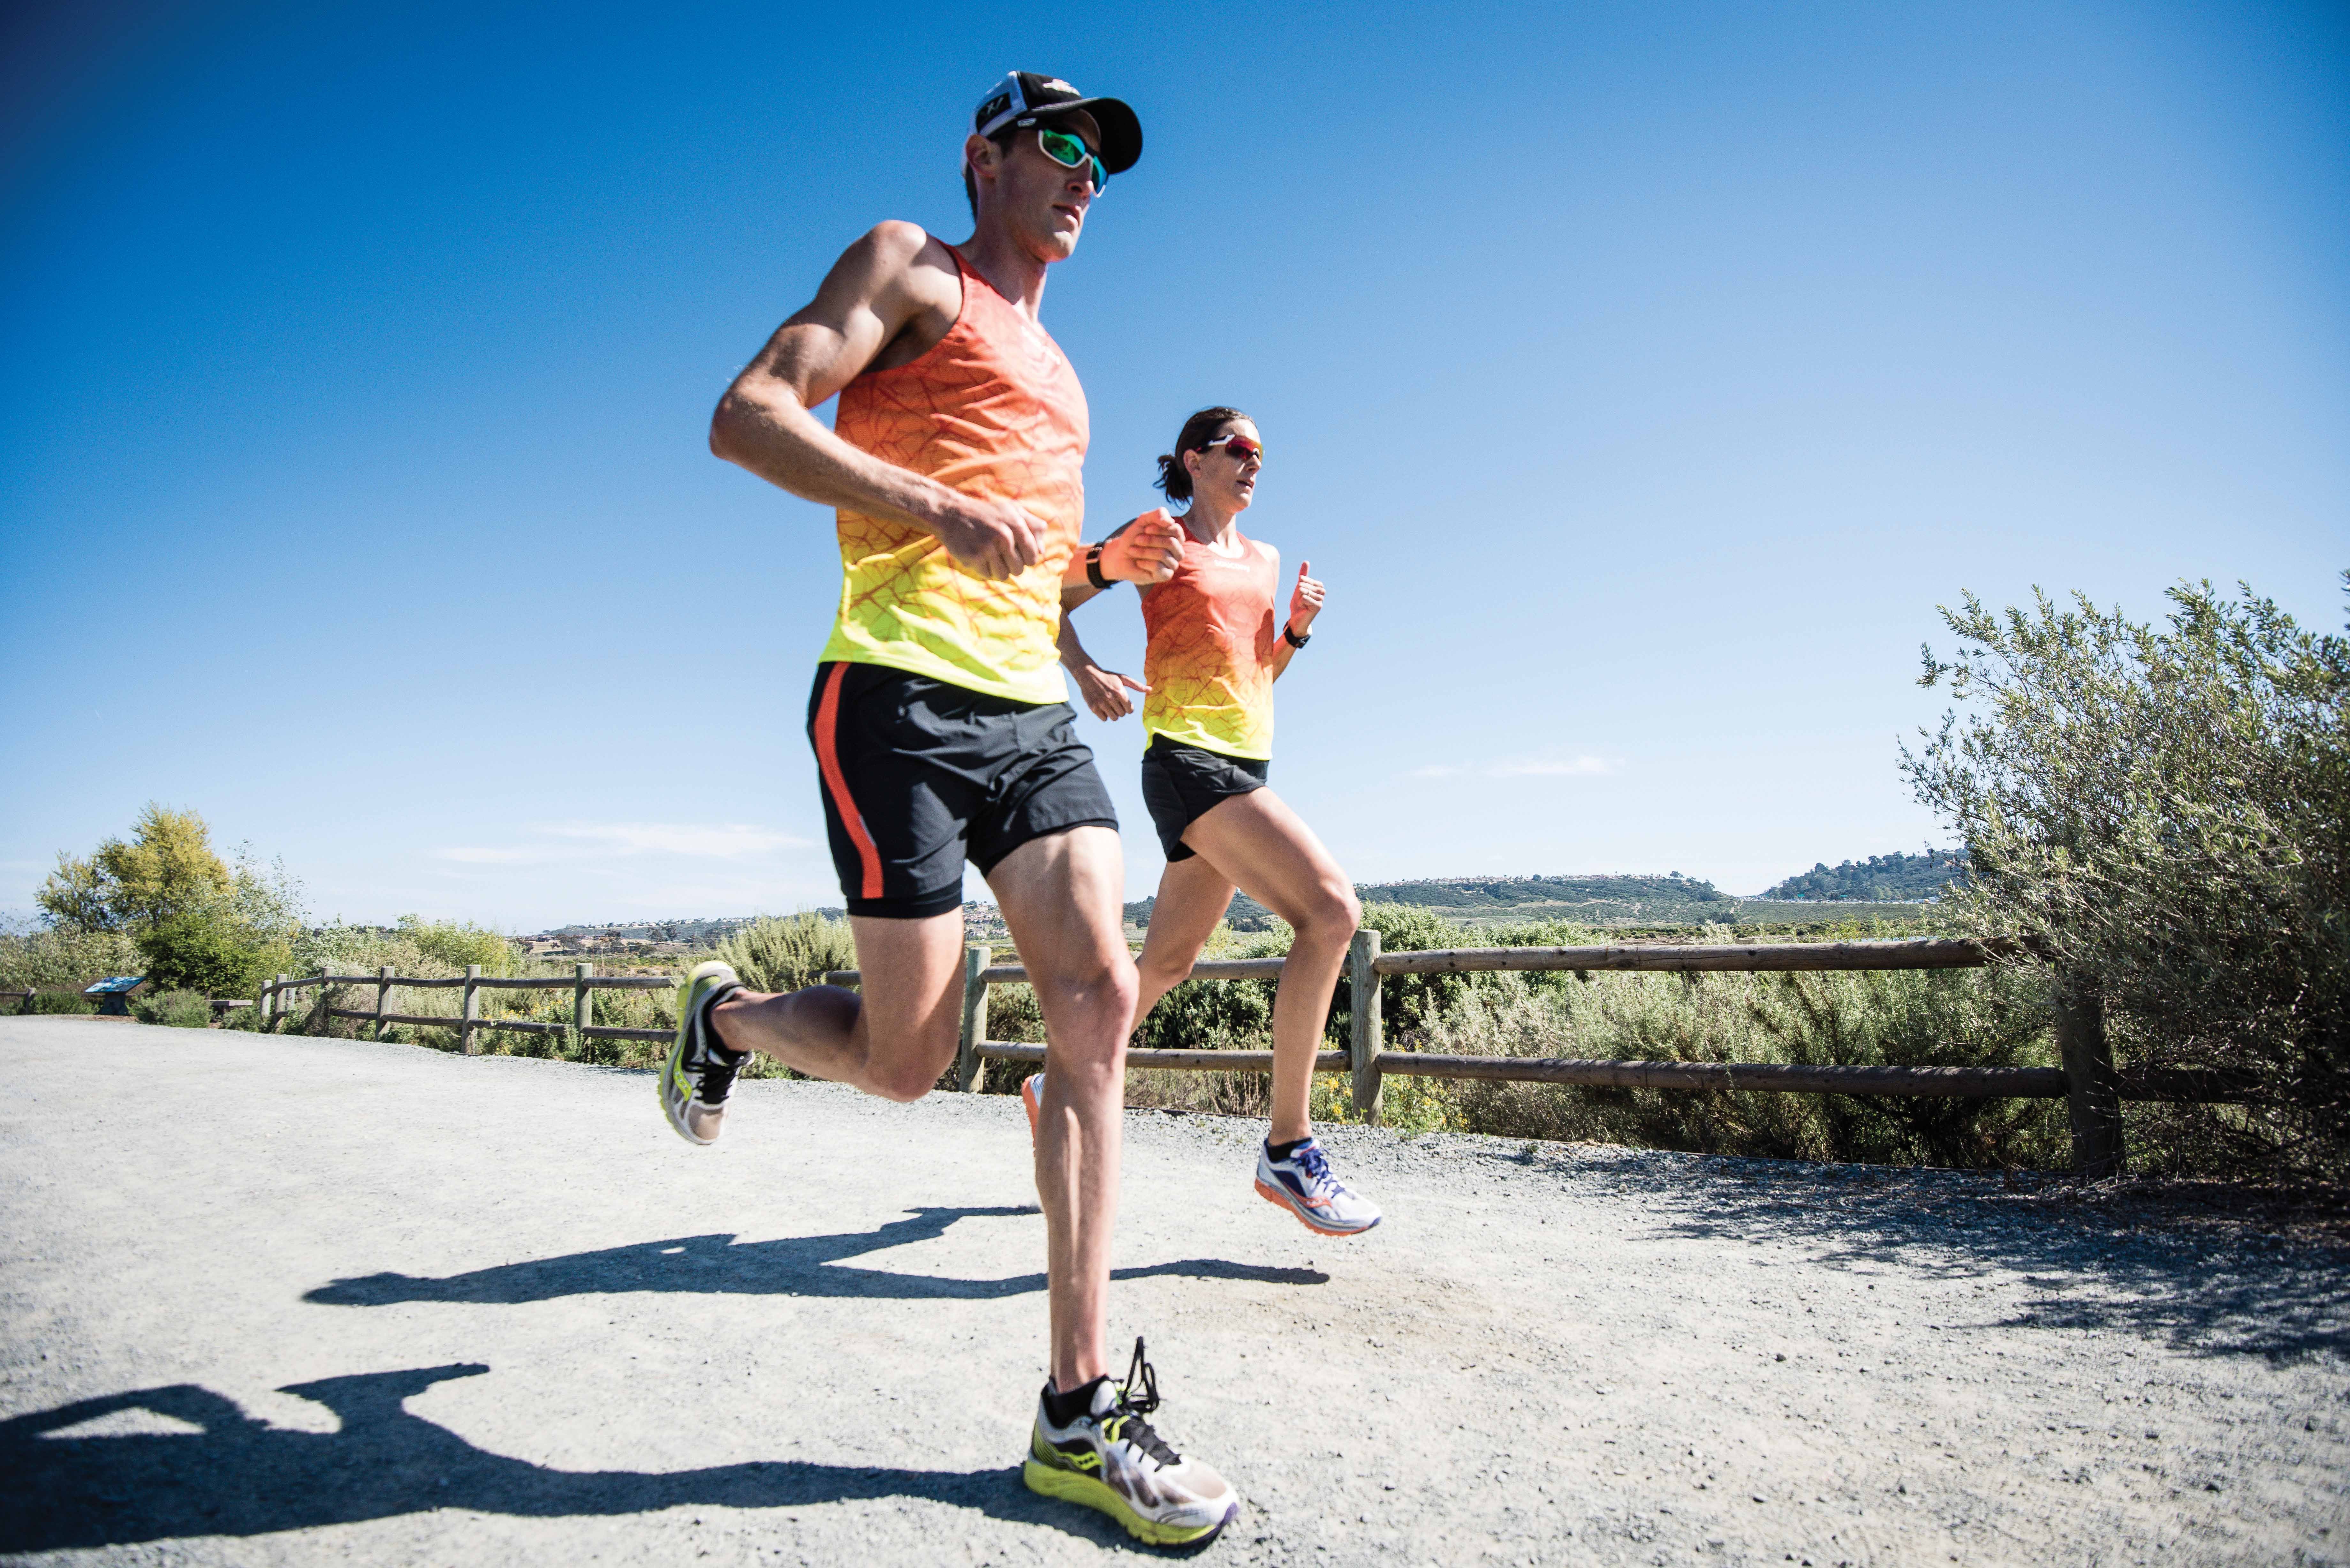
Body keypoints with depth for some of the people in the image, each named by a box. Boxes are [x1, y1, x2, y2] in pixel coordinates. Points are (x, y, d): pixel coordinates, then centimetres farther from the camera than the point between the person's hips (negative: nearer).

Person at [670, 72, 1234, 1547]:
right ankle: (725, 1014, 31)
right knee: (906, 1060, -4)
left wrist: (1107, 561, 14)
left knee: (1100, 996, -11)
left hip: (1035, 712, 7)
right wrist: (939, 506, -19)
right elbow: (748, 415, -6)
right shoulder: (908, 267, 8)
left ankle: (1083, 1409, -5)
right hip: (903, 699, -7)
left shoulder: (1053, 368, 30)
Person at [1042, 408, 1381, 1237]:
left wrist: (1298, 627, 8)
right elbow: (1051, 599, 5)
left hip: (1245, 763, 8)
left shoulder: (1263, 558, 22)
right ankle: (1287, 1151, -17)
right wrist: (1085, 672, -11)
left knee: (1165, 965, 12)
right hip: (1186, 755, -8)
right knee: (1331, 908, -23)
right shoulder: (1159, 534, 3)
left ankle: (1060, 1081, 32)